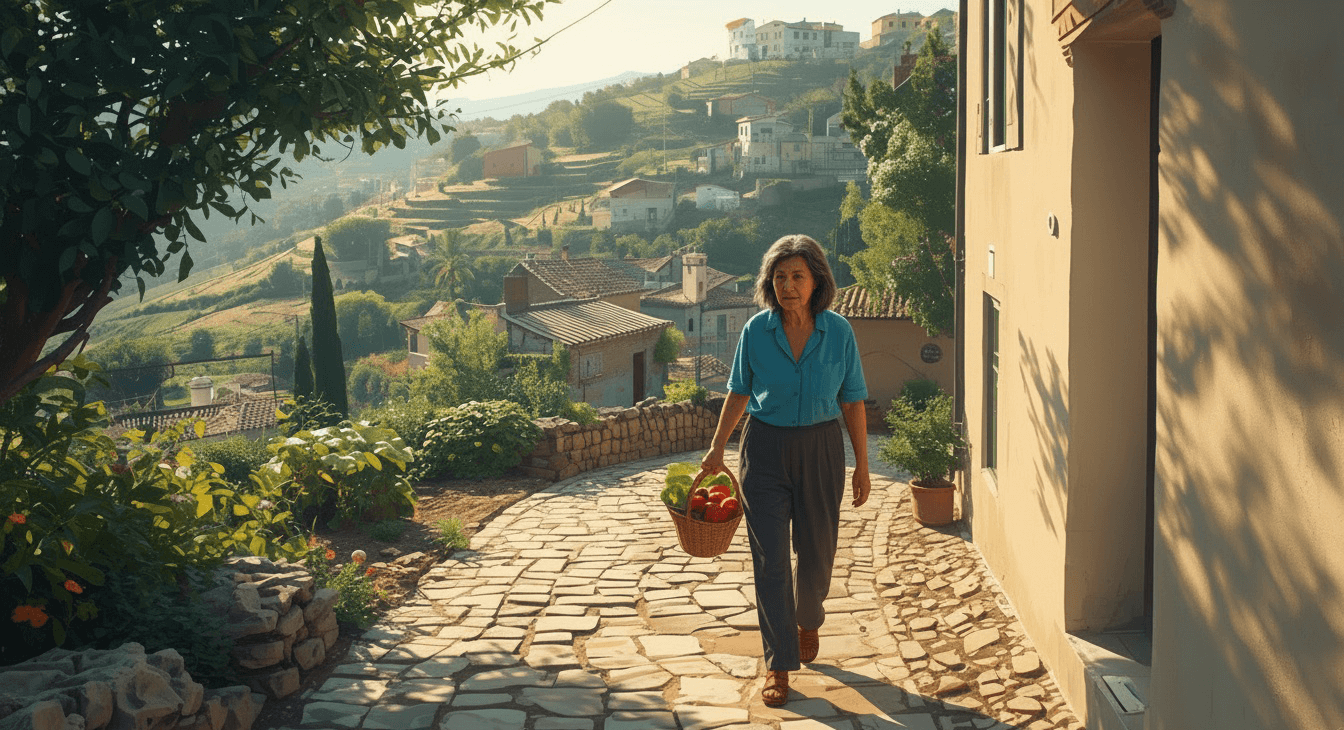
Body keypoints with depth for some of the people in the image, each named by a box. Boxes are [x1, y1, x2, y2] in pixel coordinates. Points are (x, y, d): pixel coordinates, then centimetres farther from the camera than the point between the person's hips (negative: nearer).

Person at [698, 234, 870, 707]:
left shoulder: (838, 332, -8)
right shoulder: (756, 330, -7)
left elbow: (852, 402, -1)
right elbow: (739, 394, 4)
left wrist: (862, 466, -1)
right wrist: (716, 451, 2)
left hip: (820, 449, 1)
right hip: (765, 448, 0)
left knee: (816, 551, 13)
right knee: (770, 558, -2)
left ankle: (807, 620, 46)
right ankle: (779, 664, 8)